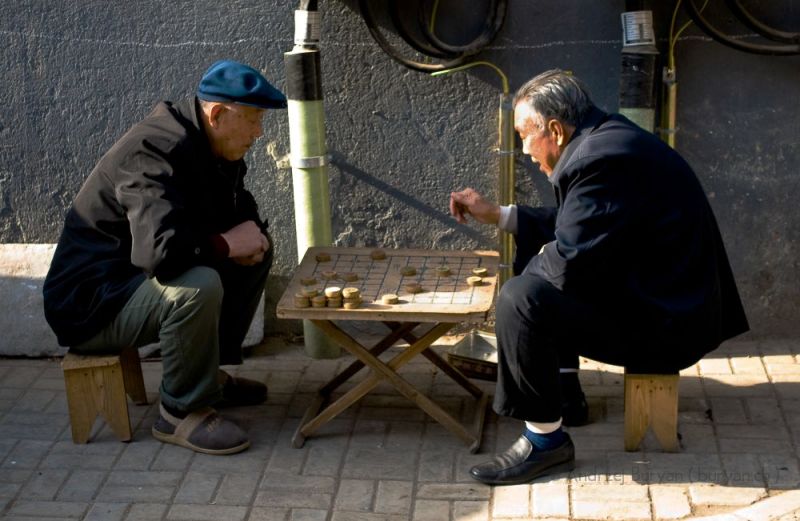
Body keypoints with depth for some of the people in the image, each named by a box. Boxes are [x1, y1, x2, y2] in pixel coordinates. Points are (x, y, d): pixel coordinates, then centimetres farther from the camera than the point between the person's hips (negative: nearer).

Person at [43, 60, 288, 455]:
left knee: (257, 250, 8)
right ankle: (182, 411, -15)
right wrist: (226, 244, -22)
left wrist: (250, 235, -6)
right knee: (198, 287, -36)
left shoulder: (208, 146, 3)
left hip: (136, 282, 10)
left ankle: (208, 371, 13)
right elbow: (160, 249, -40)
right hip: (90, 303, -10)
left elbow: (239, 210, 19)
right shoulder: (156, 152, -26)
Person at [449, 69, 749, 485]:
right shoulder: (602, 137, 7)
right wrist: (495, 214, 15)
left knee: (520, 299, -21)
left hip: (666, 322, -11)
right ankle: (563, 387, 30)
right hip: (663, 293, 11)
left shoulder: (602, 159, -25)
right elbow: (569, 226, 18)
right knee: (539, 255, 23)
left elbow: (568, 263, -25)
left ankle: (545, 440, -9)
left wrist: (539, 259, -3)